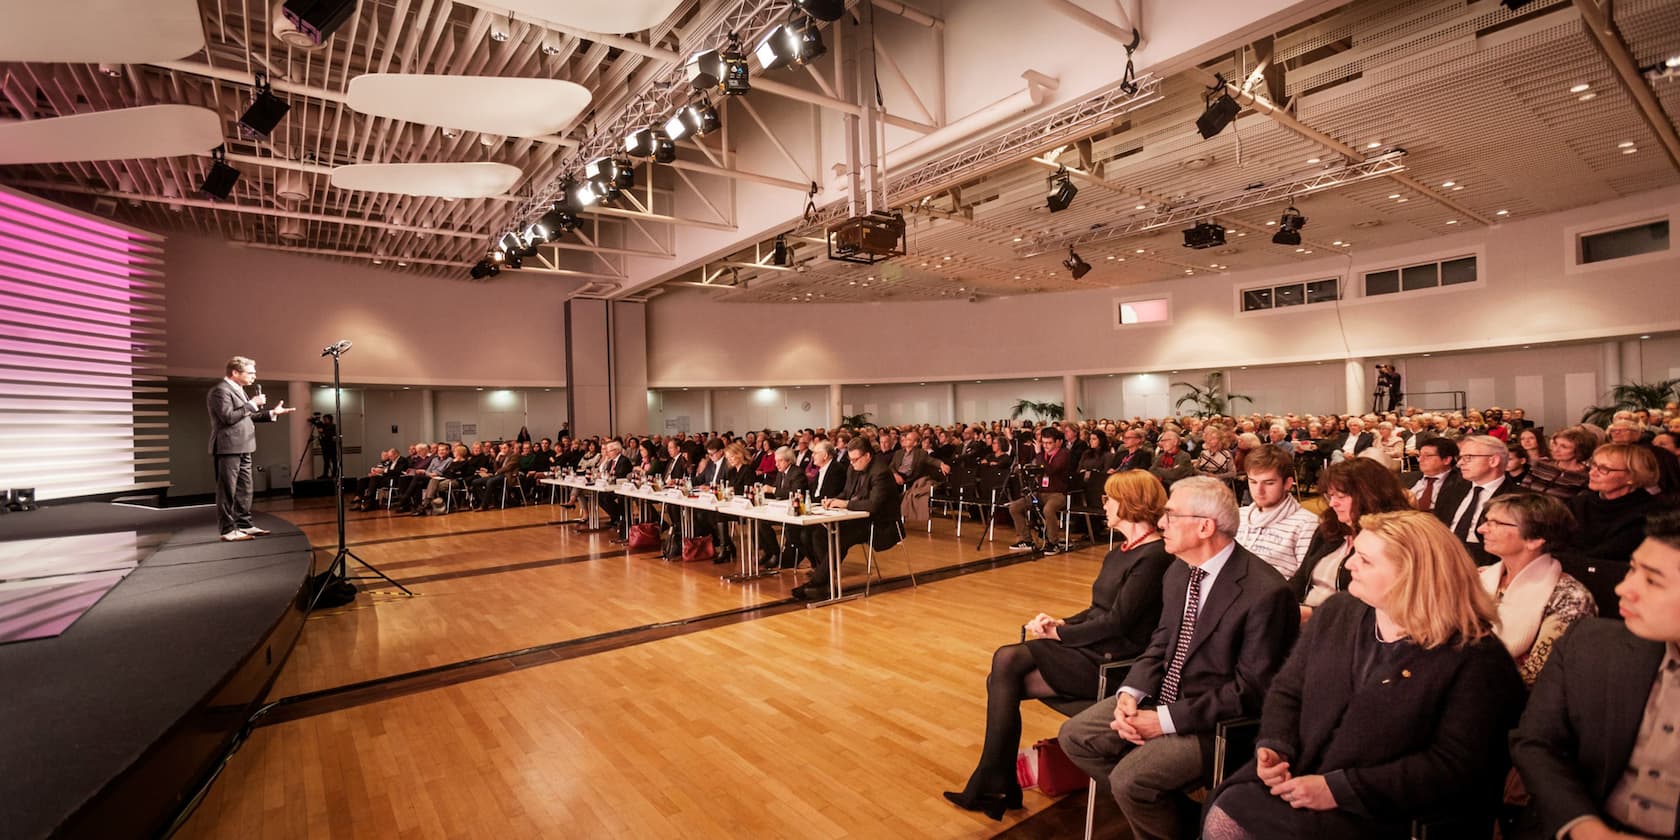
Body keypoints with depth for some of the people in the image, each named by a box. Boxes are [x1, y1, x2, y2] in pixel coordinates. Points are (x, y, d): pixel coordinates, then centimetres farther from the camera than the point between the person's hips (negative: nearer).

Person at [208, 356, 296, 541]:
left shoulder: (238, 390, 18)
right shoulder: (220, 390, -13)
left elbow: (247, 416, 22)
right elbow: (228, 417, -23)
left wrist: (272, 413, 13)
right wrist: (252, 404, -18)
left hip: (242, 449, 10)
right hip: (228, 448, -10)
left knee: (244, 489, 12)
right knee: (227, 491, -5)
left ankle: (244, 525, 19)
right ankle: (228, 530, -1)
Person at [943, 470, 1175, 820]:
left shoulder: (1153, 556, -14)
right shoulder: (1121, 552, 15)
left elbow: (1116, 622, -19)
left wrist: (1058, 634, -12)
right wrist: (1061, 622, 0)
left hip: (1112, 662, -9)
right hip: (1091, 650, 9)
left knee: (1007, 659, -21)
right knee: (1001, 680, -11)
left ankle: (992, 786, -5)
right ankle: (997, 785, 0)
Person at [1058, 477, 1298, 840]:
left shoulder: (1265, 592, -22)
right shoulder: (1178, 572, 2)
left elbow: (1251, 690, -19)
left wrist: (1167, 719, -20)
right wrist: (1131, 693, -10)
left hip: (1218, 720, -8)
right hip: (1164, 696, 8)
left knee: (1130, 779, -24)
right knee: (1075, 736, 1)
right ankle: (1174, 810, 15)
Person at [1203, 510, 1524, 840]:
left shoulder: (1474, 656, -10)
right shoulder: (1337, 612, 7)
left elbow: (1454, 766, -15)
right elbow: (1287, 690, 10)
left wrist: (1339, 789, -20)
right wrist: (1274, 748, -9)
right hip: (1294, 778, 4)